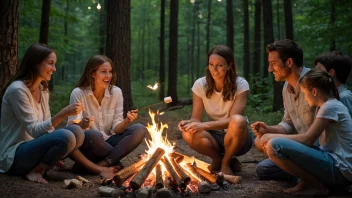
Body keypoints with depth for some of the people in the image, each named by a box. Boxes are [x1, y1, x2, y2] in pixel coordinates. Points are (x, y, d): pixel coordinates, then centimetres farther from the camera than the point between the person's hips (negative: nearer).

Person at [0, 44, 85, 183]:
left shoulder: (43, 90, 10)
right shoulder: (17, 89, -17)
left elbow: (47, 126, 11)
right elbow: (34, 130, -22)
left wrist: (56, 153, -6)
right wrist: (64, 113, -31)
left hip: (31, 148, 8)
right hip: (14, 156, -8)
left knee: (77, 132, -12)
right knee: (65, 137, -29)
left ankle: (39, 167, -5)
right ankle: (35, 171, -10)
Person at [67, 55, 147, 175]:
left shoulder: (116, 92, 0)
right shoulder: (78, 93, -10)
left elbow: (116, 128, -2)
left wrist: (127, 121, -25)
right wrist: (82, 126, -39)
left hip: (107, 143, 4)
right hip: (86, 144, -4)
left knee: (140, 130, -17)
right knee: (93, 135, -38)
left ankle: (102, 164, -25)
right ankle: (115, 162, -11)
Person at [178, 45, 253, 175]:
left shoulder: (241, 85, -15)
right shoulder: (200, 85, -7)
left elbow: (233, 120, -23)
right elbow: (196, 118, -6)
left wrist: (204, 125, -37)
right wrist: (188, 123, -30)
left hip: (237, 137, -2)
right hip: (214, 137, 2)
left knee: (238, 121, -37)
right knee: (188, 134, -31)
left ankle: (226, 162, -8)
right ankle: (217, 159, 1)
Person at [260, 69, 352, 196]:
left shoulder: (330, 107, -13)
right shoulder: (331, 105, 17)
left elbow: (307, 139, -16)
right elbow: (310, 138, 14)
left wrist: (273, 137, -6)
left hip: (340, 169, -10)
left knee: (275, 145, -23)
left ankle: (316, 185, -10)